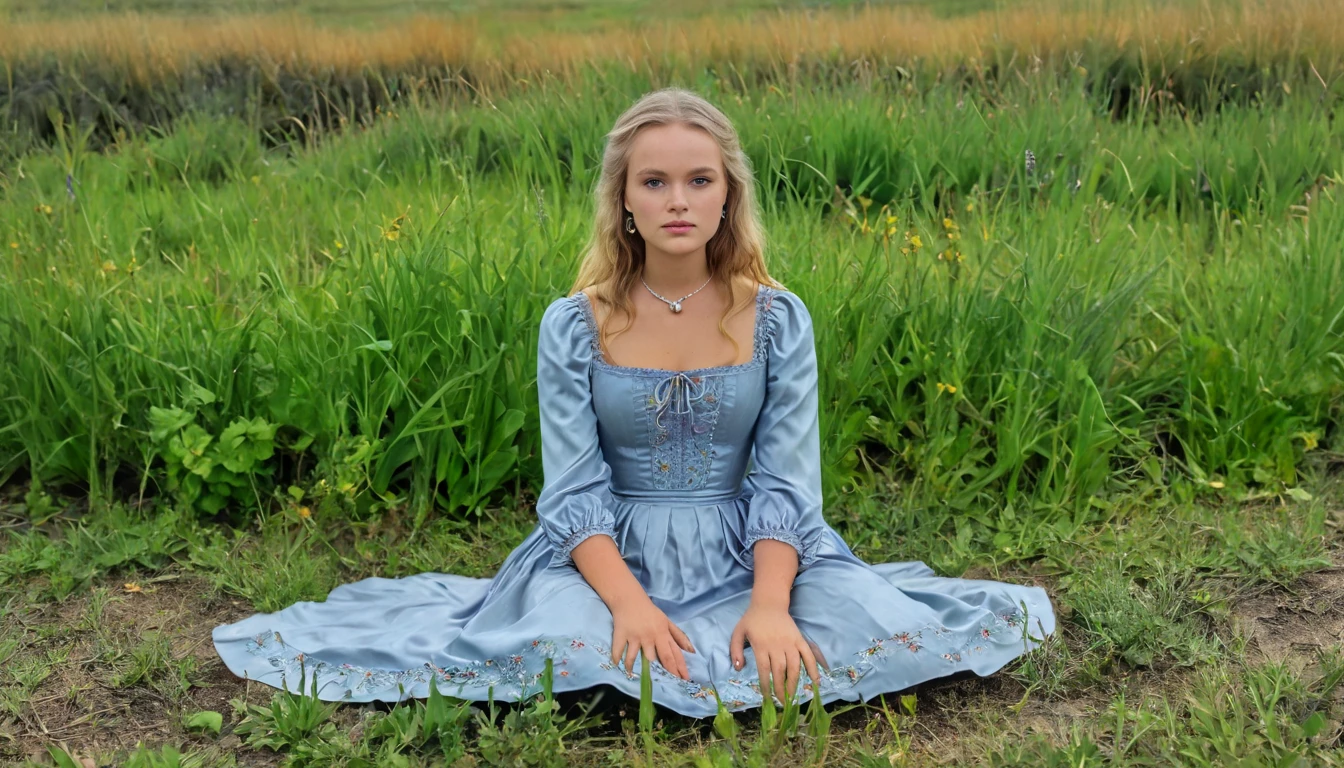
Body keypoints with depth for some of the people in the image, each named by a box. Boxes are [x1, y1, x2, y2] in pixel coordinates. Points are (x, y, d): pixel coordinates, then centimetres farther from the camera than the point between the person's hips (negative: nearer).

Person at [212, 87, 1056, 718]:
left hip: (746, 552, 1)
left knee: (881, 628, -24)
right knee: (554, 646, -33)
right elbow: (573, 490, -9)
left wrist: (769, 605, -24)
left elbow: (786, 481, -7)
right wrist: (630, 601, -26)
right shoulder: (574, 326, -5)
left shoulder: (779, 319, -3)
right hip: (611, 554, -1)